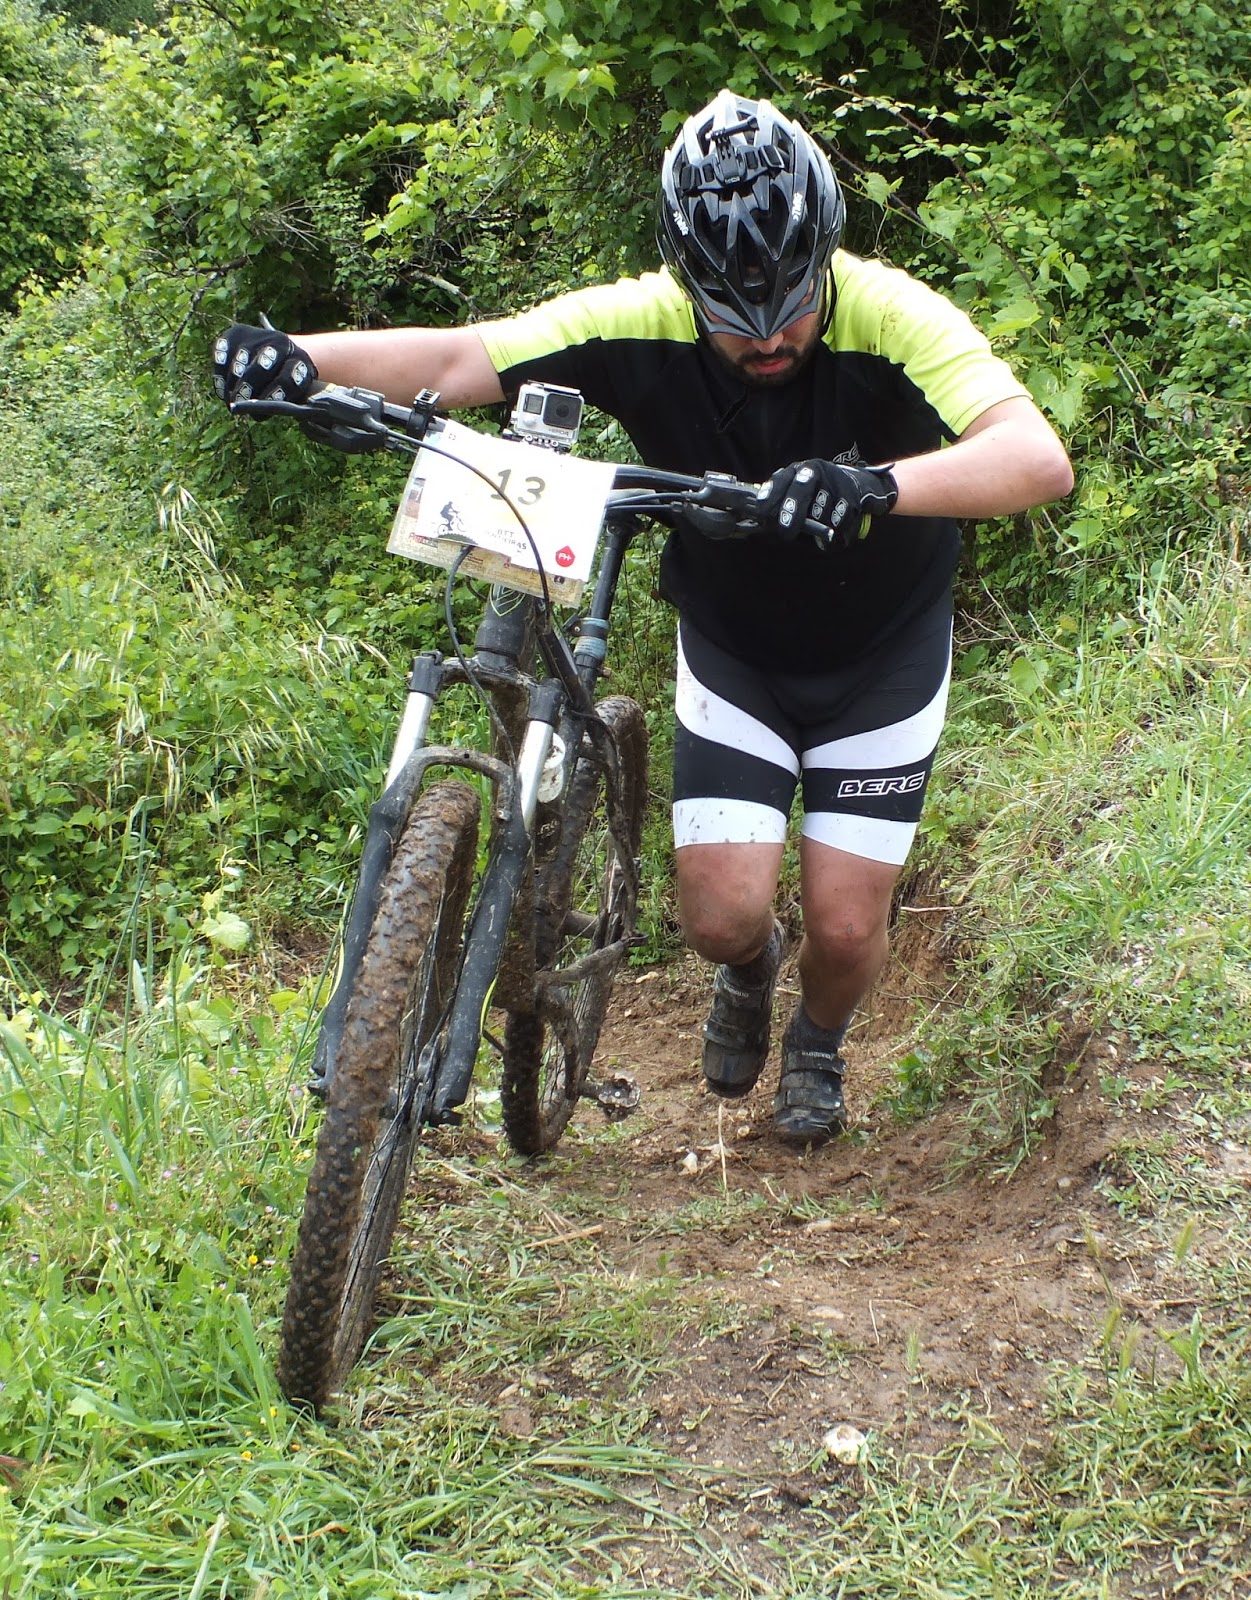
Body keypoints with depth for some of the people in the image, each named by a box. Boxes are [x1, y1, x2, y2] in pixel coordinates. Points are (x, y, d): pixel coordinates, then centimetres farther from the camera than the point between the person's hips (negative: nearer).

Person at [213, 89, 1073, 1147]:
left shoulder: (888, 317, -31)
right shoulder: (641, 325, -24)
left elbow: (1039, 459, -44)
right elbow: (459, 357, -28)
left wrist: (881, 486, -62)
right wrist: (303, 359, -46)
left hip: (882, 656, -1)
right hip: (732, 652, 2)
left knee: (845, 927, -4)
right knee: (722, 916, -8)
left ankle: (818, 1045, 34)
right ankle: (750, 970, 32)